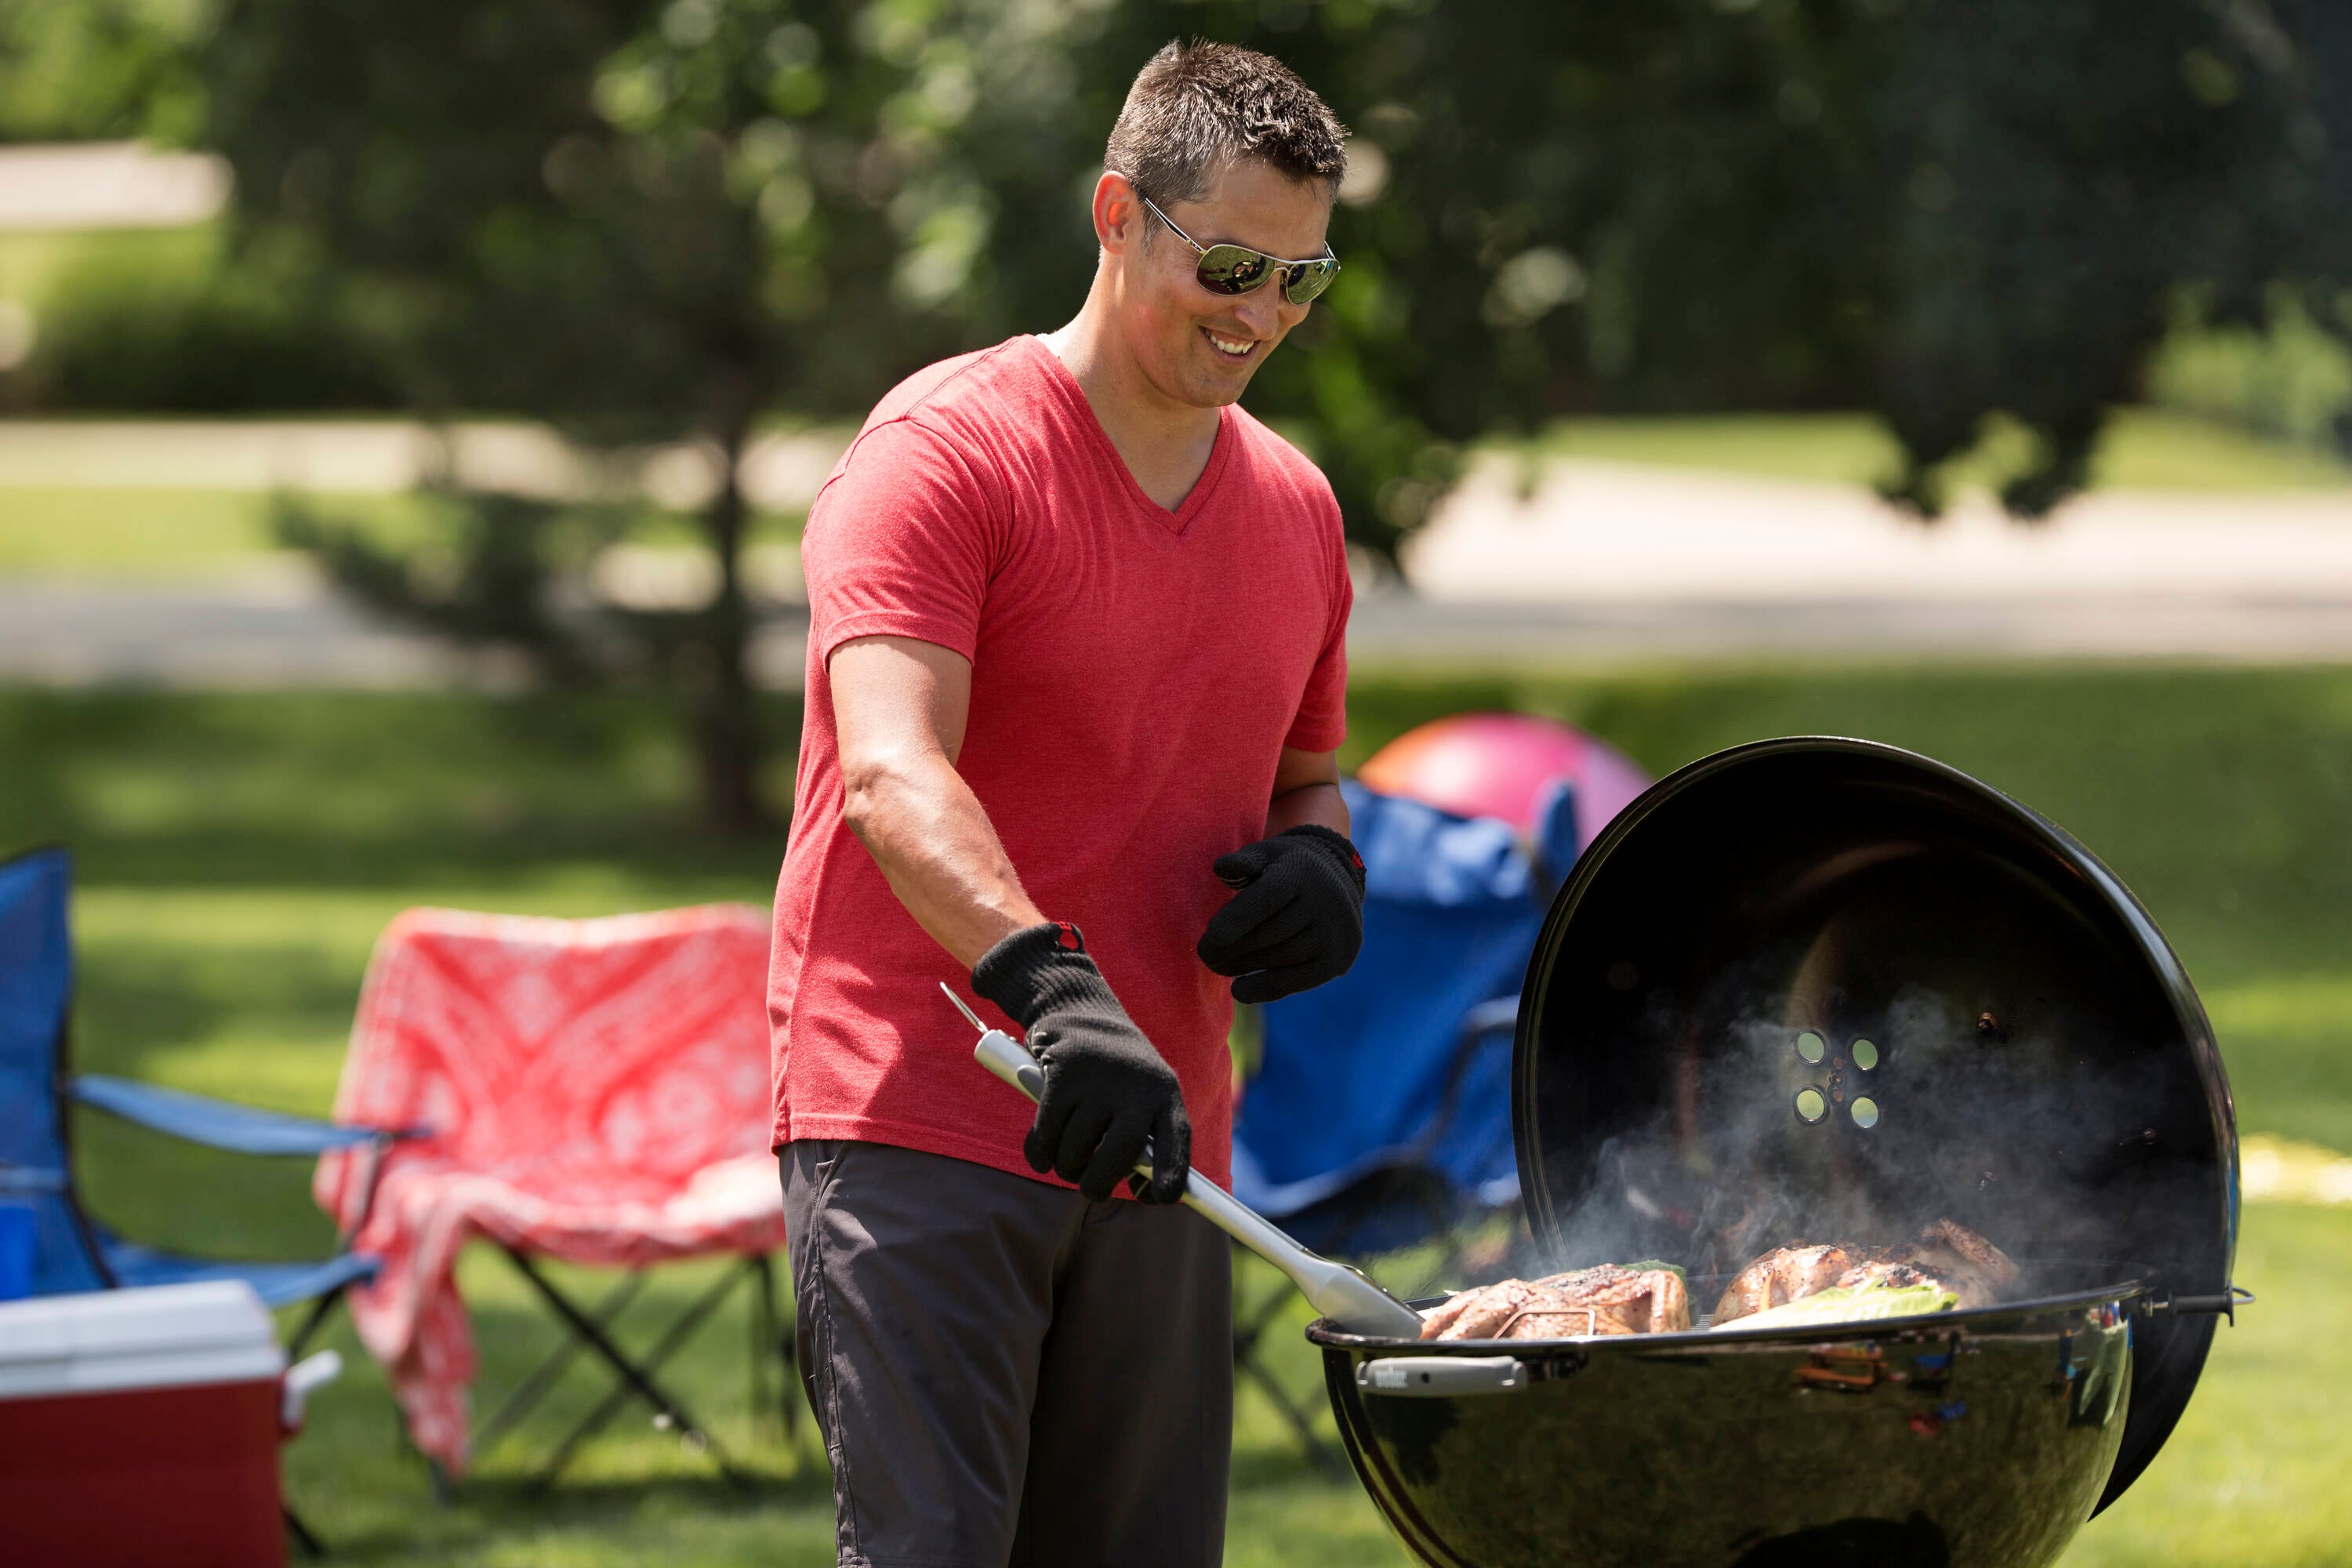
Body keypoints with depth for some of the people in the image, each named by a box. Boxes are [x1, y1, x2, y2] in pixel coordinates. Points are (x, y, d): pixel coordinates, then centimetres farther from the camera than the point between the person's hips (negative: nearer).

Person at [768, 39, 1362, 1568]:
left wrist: (1323, 857, 4)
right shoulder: (945, 452, -7)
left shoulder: (1296, 509, 15)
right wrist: (1054, 989, -37)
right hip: (917, 1124, -6)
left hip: (1154, 1150, 6)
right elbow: (892, 775, -21)